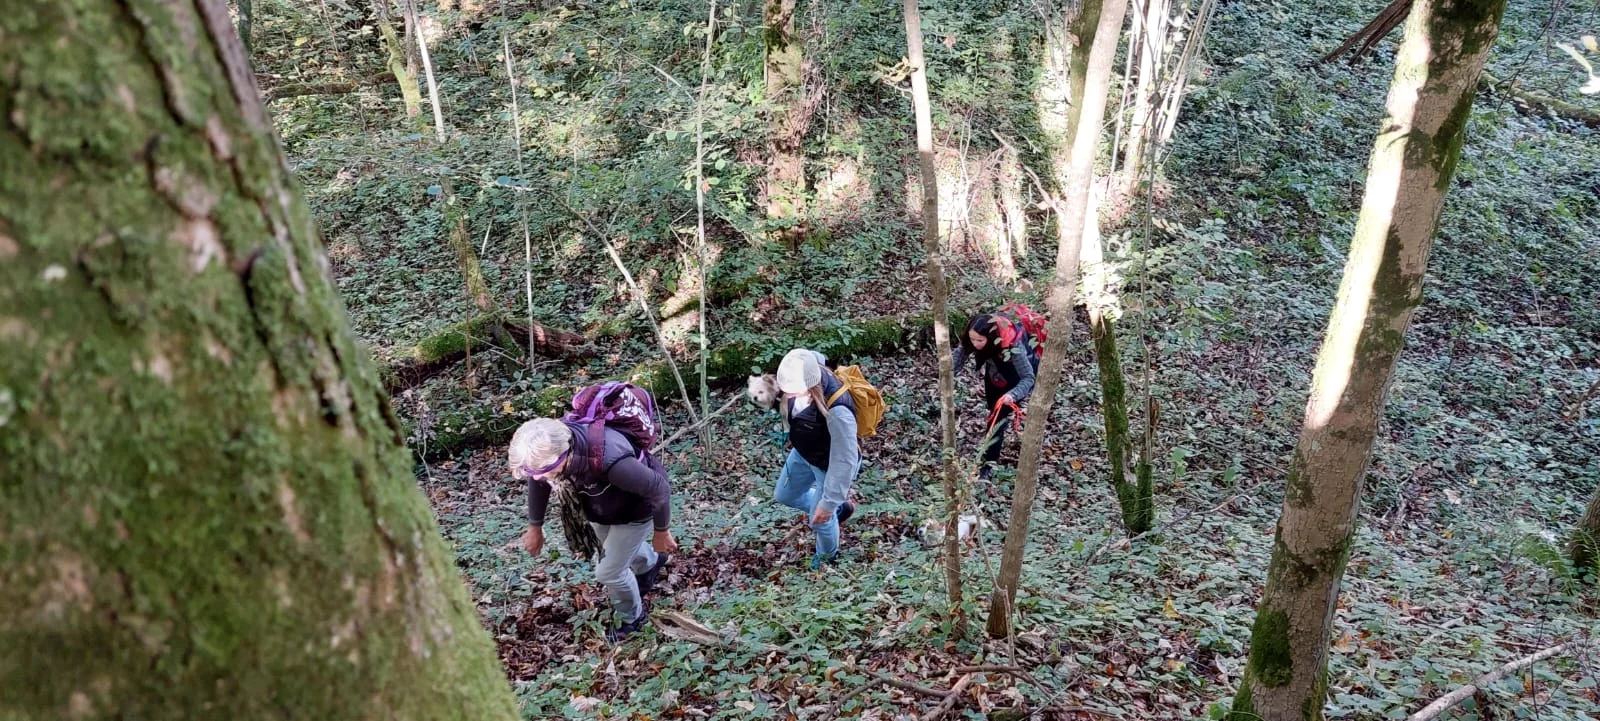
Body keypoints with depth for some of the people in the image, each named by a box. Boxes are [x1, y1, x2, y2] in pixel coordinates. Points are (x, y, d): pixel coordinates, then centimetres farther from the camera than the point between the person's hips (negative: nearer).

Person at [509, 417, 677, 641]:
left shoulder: (608, 460, -49)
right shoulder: (546, 448, -30)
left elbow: (659, 488, -32)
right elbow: (537, 482, -4)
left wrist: (662, 532, -16)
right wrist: (535, 527, 8)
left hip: (635, 508, -6)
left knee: (609, 572, 3)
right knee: (623, 547, 30)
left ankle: (632, 617, 35)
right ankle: (651, 563, 64)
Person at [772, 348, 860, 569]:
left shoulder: (838, 412, -48)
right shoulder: (803, 377, -27)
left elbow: (844, 462, -38)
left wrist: (828, 503, -31)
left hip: (830, 465, -7)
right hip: (804, 453, 7)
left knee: (820, 519, 15)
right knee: (784, 495, 27)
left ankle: (827, 556, 52)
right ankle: (840, 508, 51)